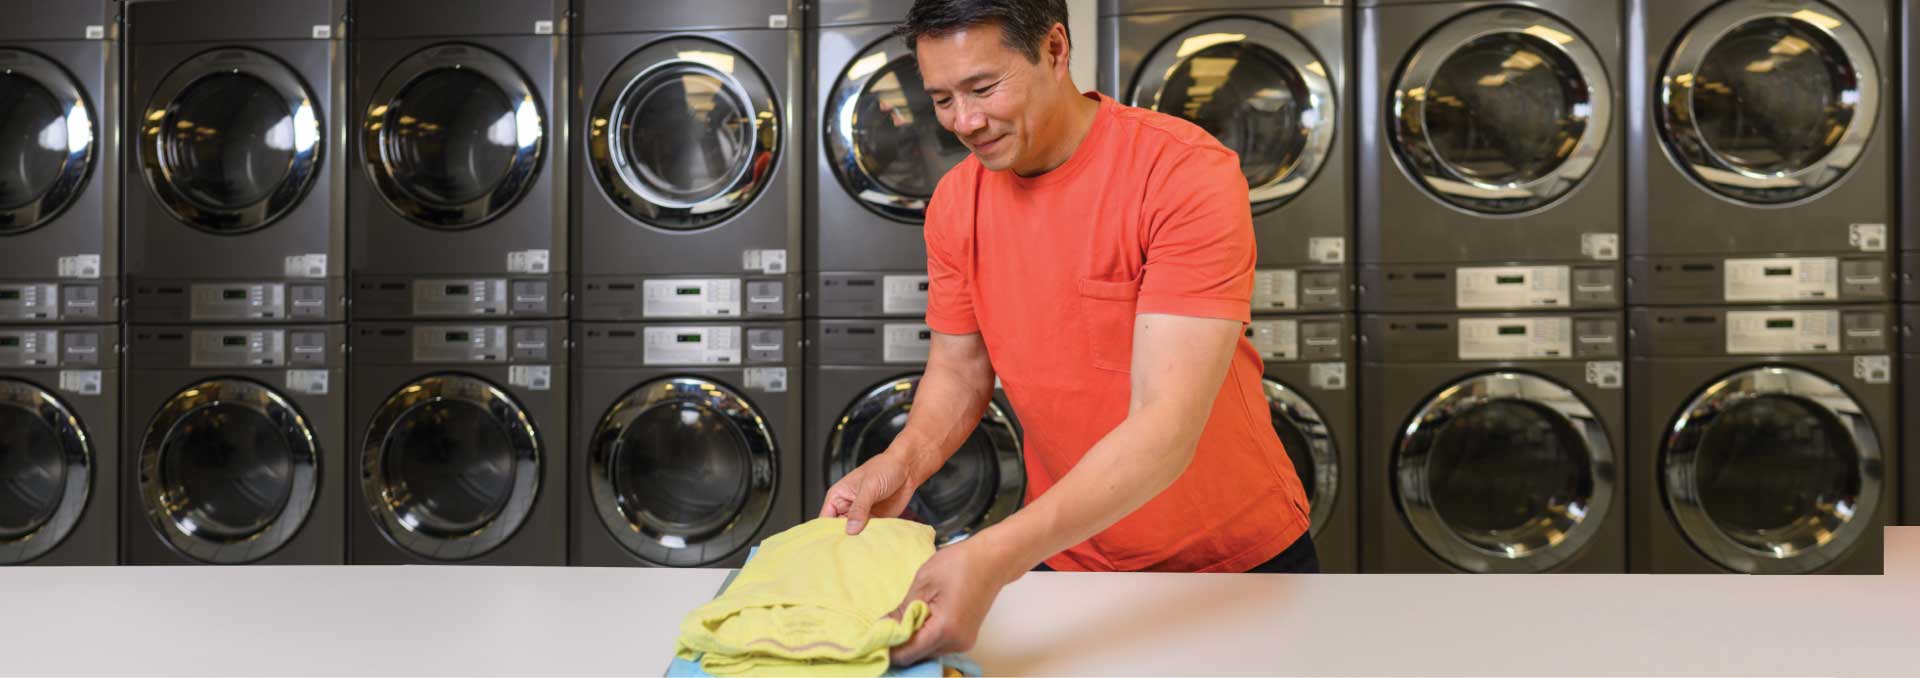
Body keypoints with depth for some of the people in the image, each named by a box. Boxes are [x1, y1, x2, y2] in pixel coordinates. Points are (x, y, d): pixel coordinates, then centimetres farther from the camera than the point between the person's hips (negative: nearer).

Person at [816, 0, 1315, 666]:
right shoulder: (956, 202, -7)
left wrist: (995, 557, -41)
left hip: (1238, 557, -3)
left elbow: (1166, 425, -32)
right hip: (1066, 556, 4)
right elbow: (959, 367, 5)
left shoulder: (1188, 172, -26)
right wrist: (905, 459, -17)